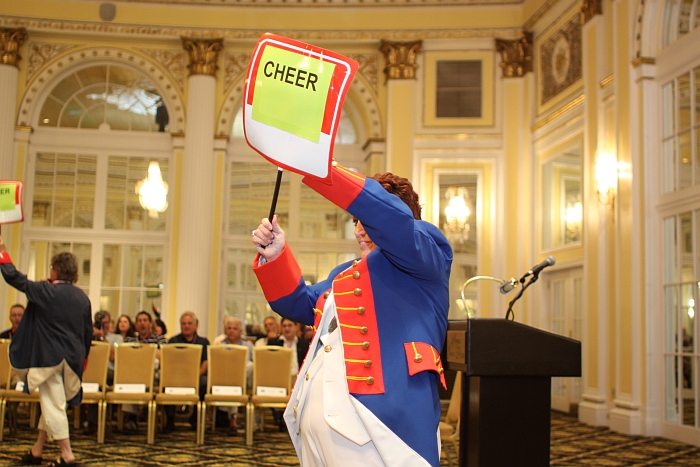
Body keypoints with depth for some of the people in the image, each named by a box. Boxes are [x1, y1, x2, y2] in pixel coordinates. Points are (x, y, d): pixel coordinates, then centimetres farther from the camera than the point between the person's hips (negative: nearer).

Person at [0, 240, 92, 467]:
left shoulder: (45, 291, -11)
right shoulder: (82, 297, 5)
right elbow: (88, 332, 10)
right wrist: (81, 358, 22)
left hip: (50, 357, -6)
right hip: (73, 359, 6)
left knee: (53, 405, -1)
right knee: (51, 402, 17)